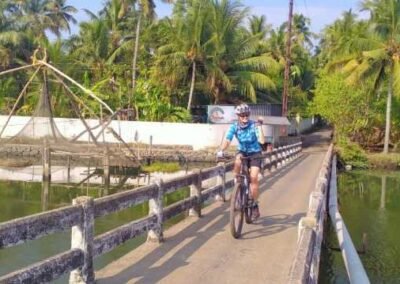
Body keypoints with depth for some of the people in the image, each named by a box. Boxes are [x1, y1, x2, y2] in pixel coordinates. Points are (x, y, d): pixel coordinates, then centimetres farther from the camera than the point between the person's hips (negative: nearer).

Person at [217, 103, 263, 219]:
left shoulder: (254, 125, -20)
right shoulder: (234, 126, -14)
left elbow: (261, 140, -32)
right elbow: (227, 140, -25)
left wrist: (259, 127, -44)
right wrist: (221, 151, -42)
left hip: (255, 153, -2)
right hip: (242, 151, 2)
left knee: (253, 178, -14)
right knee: (237, 161, -34)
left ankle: (255, 205, 0)